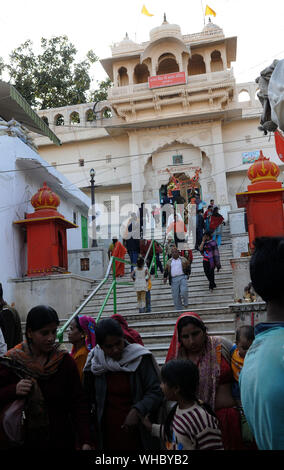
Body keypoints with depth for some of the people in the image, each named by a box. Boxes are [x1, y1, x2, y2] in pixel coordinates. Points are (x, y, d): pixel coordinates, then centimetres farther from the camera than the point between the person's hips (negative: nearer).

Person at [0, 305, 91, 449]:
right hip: (24, 441, 1)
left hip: (61, 440, 0)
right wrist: (13, 390, -22)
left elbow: (78, 402, -12)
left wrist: (85, 441, -21)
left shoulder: (65, 361, -9)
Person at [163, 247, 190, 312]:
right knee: (175, 296, 0)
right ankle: (178, 309, 10)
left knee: (184, 292, -20)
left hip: (182, 277, -2)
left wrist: (187, 274, -1)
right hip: (174, 279, 2)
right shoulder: (169, 261, 16)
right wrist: (165, 277, 3)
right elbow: (166, 270, 18)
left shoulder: (183, 259, 11)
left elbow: (188, 267, 14)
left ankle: (186, 303, 8)